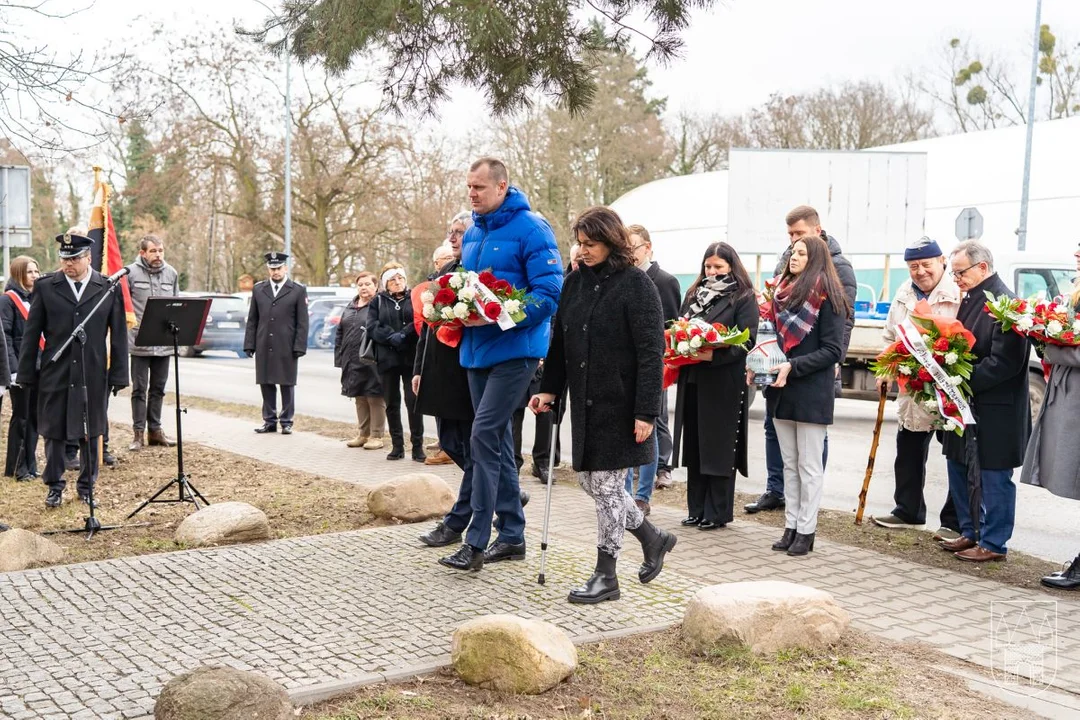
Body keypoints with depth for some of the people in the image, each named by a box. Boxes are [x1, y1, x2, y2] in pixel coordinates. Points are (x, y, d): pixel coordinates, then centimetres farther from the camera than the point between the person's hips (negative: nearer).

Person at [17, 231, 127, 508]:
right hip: (54, 374, 0)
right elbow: (31, 333, 4)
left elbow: (118, 334, 2)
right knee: (53, 432, 8)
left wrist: (118, 375, -1)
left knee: (90, 433, 9)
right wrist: (27, 373, 1)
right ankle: (55, 486, 22)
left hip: (93, 375, 0)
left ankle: (87, 486, 23)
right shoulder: (45, 286, 1)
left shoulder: (109, 288, 0)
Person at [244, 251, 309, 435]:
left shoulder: (298, 290, 2)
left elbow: (302, 323, -1)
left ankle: (286, 422, 11)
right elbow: (252, 320, 11)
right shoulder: (258, 289, 11)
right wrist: (249, 344, 4)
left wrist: (299, 348, -9)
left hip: (287, 348, -3)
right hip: (263, 347, 3)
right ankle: (269, 420, 15)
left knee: (287, 385, 3)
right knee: (266, 384, 7)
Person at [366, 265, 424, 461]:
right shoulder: (378, 301, 12)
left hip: (411, 357, -2)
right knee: (391, 403, 6)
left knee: (413, 401, -5)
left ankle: (418, 446, 0)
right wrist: (391, 337, -14)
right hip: (387, 358, 2)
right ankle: (397, 446, 13)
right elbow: (372, 327, 0)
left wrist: (403, 335, -17)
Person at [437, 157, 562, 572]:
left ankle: (476, 542, -8)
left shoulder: (530, 228, -10)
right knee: (497, 438, 12)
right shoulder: (472, 233, 14)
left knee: (484, 435, -14)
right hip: (477, 349, 8)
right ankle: (512, 534, 22)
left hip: (514, 348, -8)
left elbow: (549, 292, -16)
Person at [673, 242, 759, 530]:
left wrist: (715, 354, -23)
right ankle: (696, 509, 17)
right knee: (694, 447, 8)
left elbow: (748, 339, -11)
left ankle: (717, 512, 9)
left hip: (724, 384, -6)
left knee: (719, 448, 0)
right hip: (692, 380, 6)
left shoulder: (744, 298, -2)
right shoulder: (693, 295, 17)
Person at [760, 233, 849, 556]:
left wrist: (793, 367, -21)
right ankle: (791, 526, 18)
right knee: (790, 463, 12)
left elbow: (832, 351, -12)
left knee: (809, 465, 2)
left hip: (812, 393, -7)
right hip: (781, 390, 7)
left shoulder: (827, 296, -9)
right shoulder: (782, 293, 10)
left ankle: (806, 530, 9)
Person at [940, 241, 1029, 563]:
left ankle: (994, 544, 13)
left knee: (994, 477, 2)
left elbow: (1004, 362, -23)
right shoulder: (971, 299, 11)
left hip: (995, 410, -9)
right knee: (959, 468, 16)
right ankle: (970, 533, 29)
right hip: (966, 403, 9)